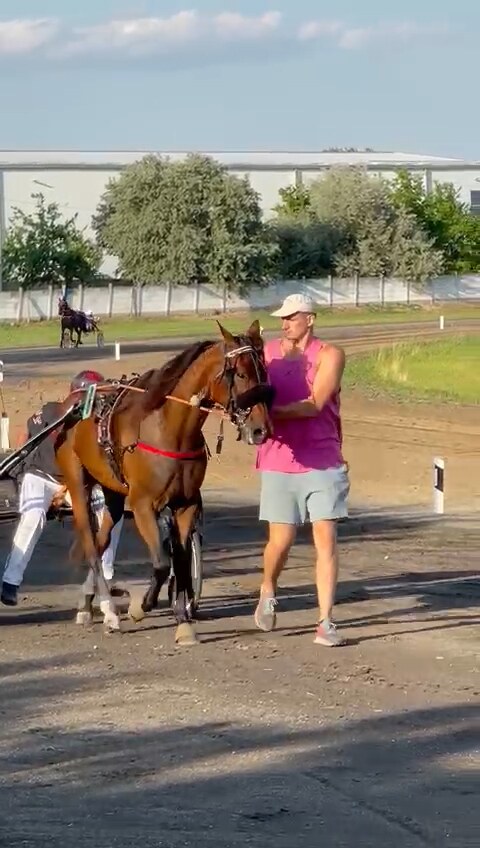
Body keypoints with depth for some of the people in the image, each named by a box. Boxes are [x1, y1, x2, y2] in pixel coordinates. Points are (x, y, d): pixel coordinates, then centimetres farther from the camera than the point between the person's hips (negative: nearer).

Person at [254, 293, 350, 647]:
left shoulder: (330, 355, -4)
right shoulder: (268, 352, 6)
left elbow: (314, 405, -14)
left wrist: (271, 410, -23)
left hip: (323, 462, -2)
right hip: (280, 461, 2)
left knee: (326, 539, -5)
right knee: (281, 541, 2)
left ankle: (326, 623, -2)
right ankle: (268, 592, 33)